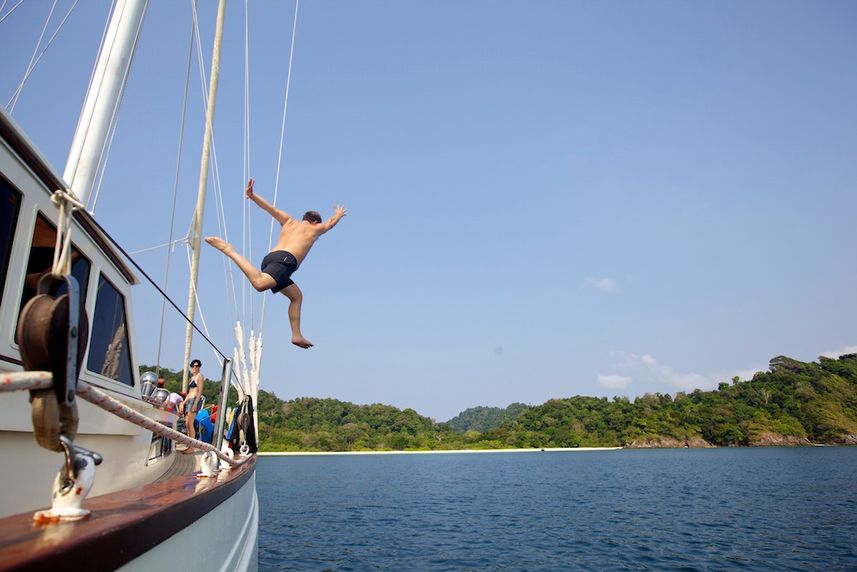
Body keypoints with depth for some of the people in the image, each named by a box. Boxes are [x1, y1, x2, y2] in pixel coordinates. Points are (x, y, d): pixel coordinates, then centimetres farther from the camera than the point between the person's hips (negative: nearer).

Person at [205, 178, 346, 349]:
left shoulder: (289, 221, 33)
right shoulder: (314, 228, 22)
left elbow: (271, 208, 24)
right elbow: (331, 223, 41)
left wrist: (252, 196, 15)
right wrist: (339, 215, 62)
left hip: (269, 258, 8)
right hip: (285, 260, -8)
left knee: (296, 296, 19)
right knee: (259, 284, -31)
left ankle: (297, 336, 11)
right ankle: (228, 249, -28)